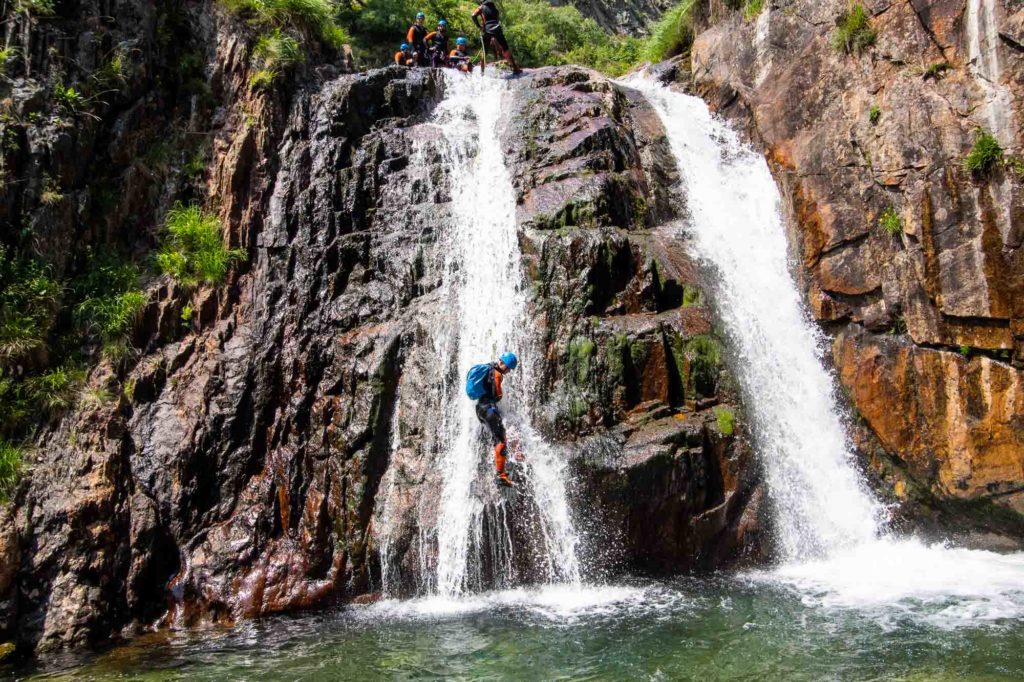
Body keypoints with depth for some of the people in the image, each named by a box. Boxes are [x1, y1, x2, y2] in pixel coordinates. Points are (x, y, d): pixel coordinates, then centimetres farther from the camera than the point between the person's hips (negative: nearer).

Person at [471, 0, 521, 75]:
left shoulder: (481, 7, 11)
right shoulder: (494, 7, 23)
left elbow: (474, 15, -5)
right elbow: (499, 19, 20)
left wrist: (479, 26, 0)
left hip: (487, 30, -2)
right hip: (497, 29, 2)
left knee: (484, 52, 8)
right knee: (506, 49, 7)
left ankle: (482, 71, 5)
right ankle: (515, 68, 5)